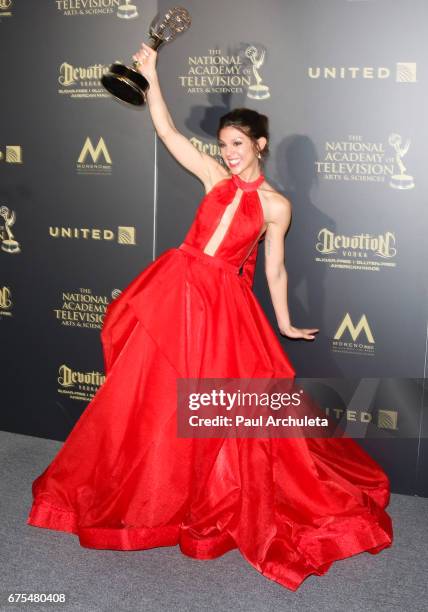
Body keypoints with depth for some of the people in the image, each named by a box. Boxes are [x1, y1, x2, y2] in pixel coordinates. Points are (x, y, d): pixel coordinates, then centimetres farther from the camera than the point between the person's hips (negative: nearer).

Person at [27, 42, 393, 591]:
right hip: (176, 287, 3)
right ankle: (150, 494, 30)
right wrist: (150, 76, -1)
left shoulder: (275, 206, -1)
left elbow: (274, 269, 6)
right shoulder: (215, 176, 6)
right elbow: (167, 131, 4)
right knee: (154, 396, 9)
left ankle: (226, 504, 22)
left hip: (224, 303, -3)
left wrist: (285, 324, 9)